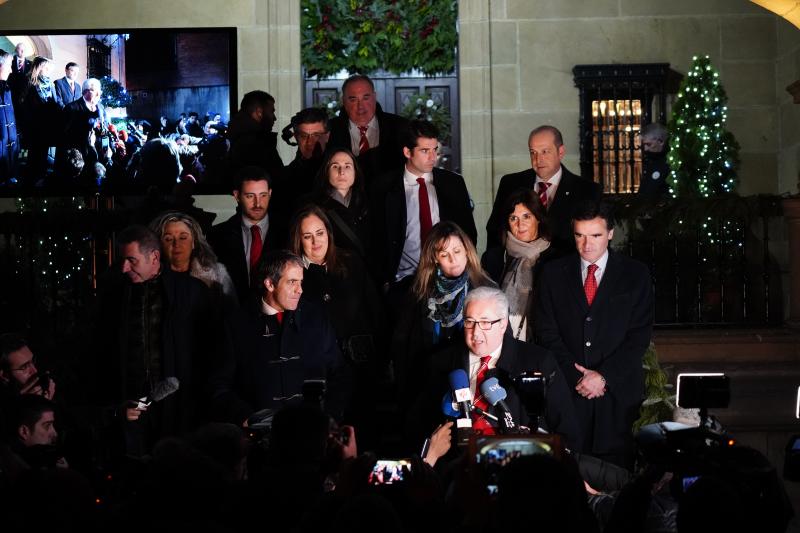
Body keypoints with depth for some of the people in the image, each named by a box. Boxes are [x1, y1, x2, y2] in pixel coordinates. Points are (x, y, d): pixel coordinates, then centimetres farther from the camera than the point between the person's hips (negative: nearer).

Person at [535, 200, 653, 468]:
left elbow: (640, 335, -1)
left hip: (618, 389, 0)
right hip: (567, 387, 1)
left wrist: (603, 376, -10)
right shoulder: (553, 273, 8)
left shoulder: (635, 274, 5)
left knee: (616, 468, -2)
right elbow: (547, 332, 4)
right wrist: (576, 376, -8)